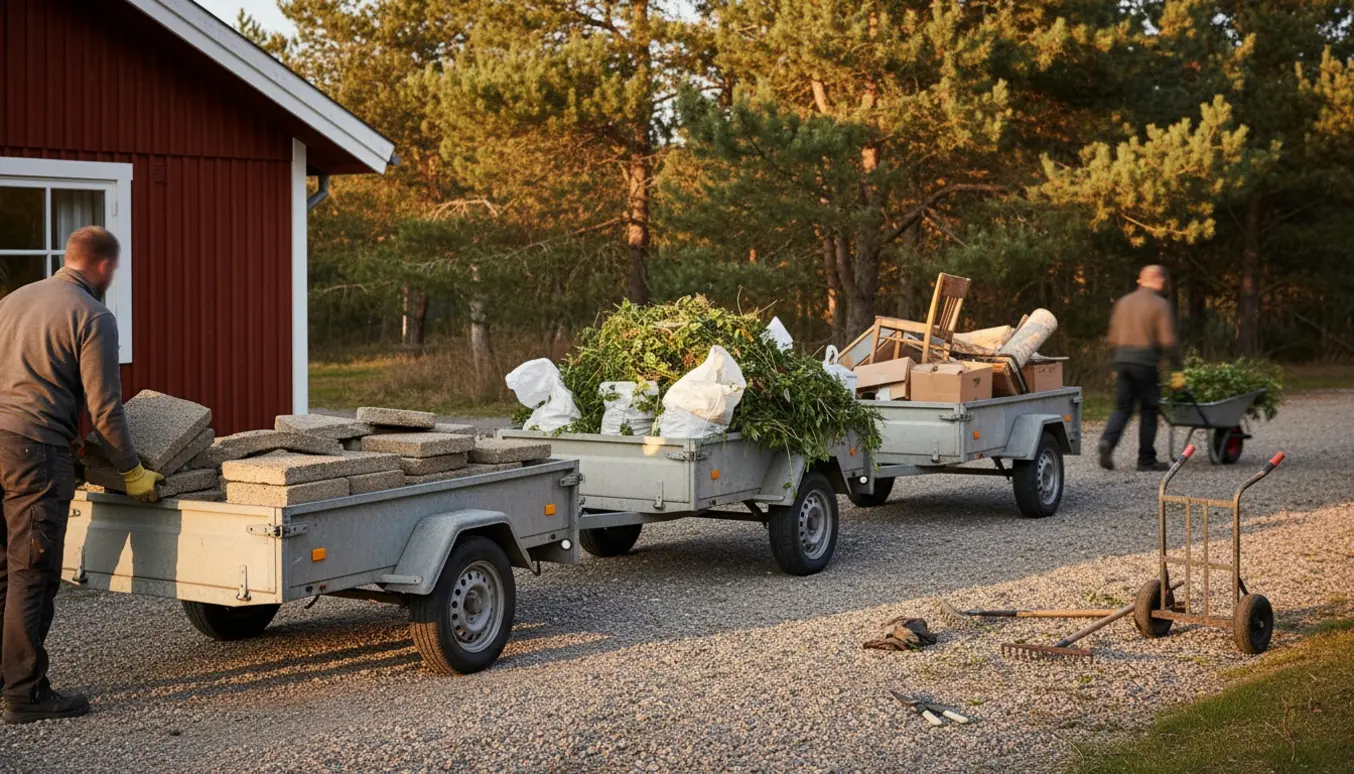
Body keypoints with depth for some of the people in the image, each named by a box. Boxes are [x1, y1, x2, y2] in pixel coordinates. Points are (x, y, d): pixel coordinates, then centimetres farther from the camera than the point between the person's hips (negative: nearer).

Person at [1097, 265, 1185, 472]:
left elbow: (1113, 337, 16)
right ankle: (1146, 459, 9)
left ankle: (1108, 441, -16)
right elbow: (1168, 341, -10)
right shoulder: (1160, 305, -4)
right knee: (1148, 410, 5)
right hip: (1146, 362, -5)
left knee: (1122, 408, 9)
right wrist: (1176, 371, -6)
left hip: (1122, 360, 5)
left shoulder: (1123, 302, 14)